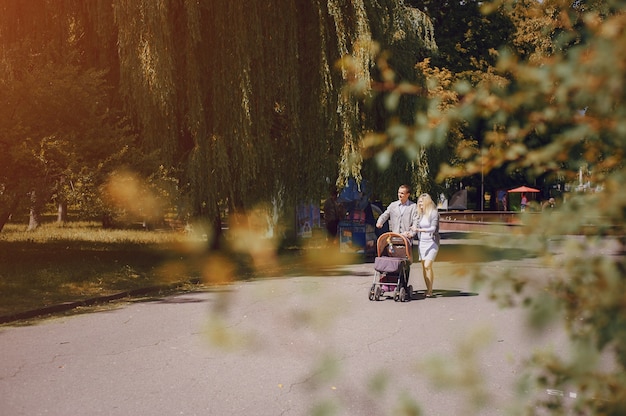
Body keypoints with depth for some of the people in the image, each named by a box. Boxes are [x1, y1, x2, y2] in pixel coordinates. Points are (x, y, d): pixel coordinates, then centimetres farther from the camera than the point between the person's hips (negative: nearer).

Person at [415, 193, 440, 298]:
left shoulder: (434, 213, -8)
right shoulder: (420, 214, 12)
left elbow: (433, 228, -16)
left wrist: (421, 230, -26)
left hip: (432, 242, -6)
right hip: (421, 242, 6)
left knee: (428, 265, -16)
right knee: (424, 267, 2)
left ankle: (430, 291, -11)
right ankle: (428, 290, 7)